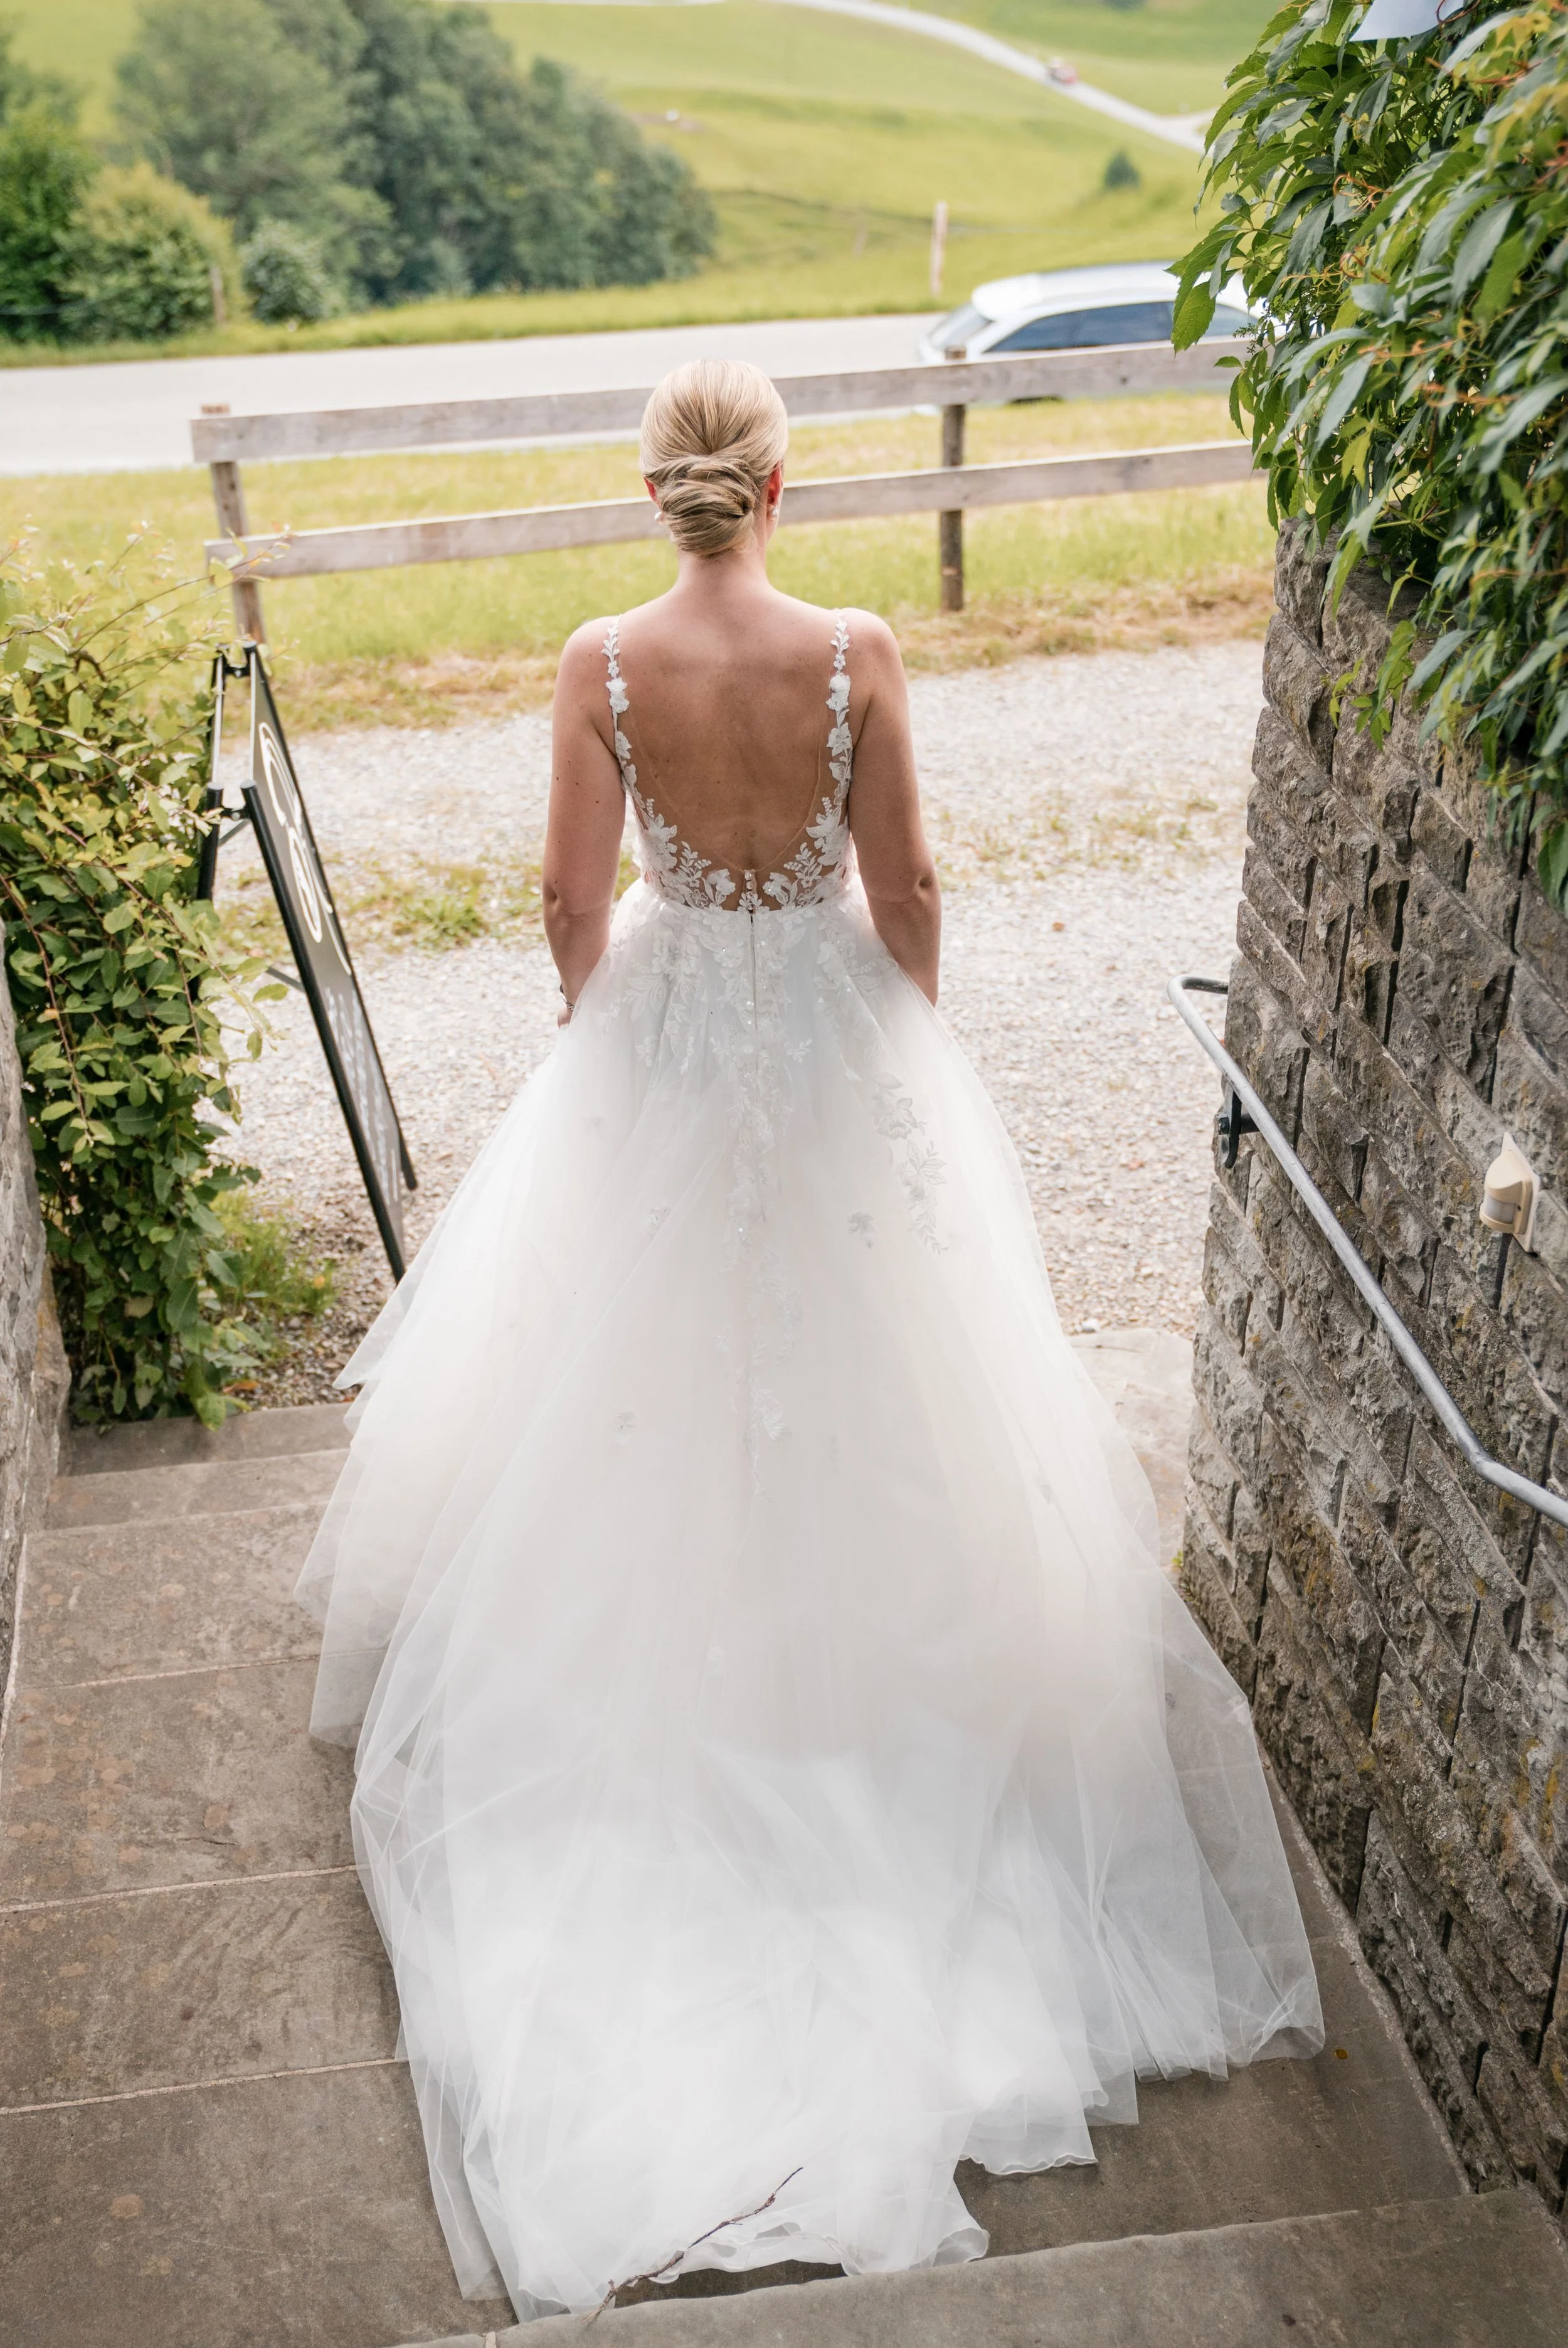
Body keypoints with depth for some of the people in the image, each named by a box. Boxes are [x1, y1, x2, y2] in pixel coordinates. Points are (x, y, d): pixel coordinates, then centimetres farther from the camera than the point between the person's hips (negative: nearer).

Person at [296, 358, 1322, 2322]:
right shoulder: (855, 654, -15)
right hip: (833, 1029, 0)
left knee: (652, 1349, 20)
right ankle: (851, 1618, 32)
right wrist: (910, 1034, 8)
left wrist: (602, 1031, 11)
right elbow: (904, 888, -9)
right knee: (852, 1343, 17)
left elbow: (576, 899, -7)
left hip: (664, 1034, 1)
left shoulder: (602, 663, -14)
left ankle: (669, 1626, 34)